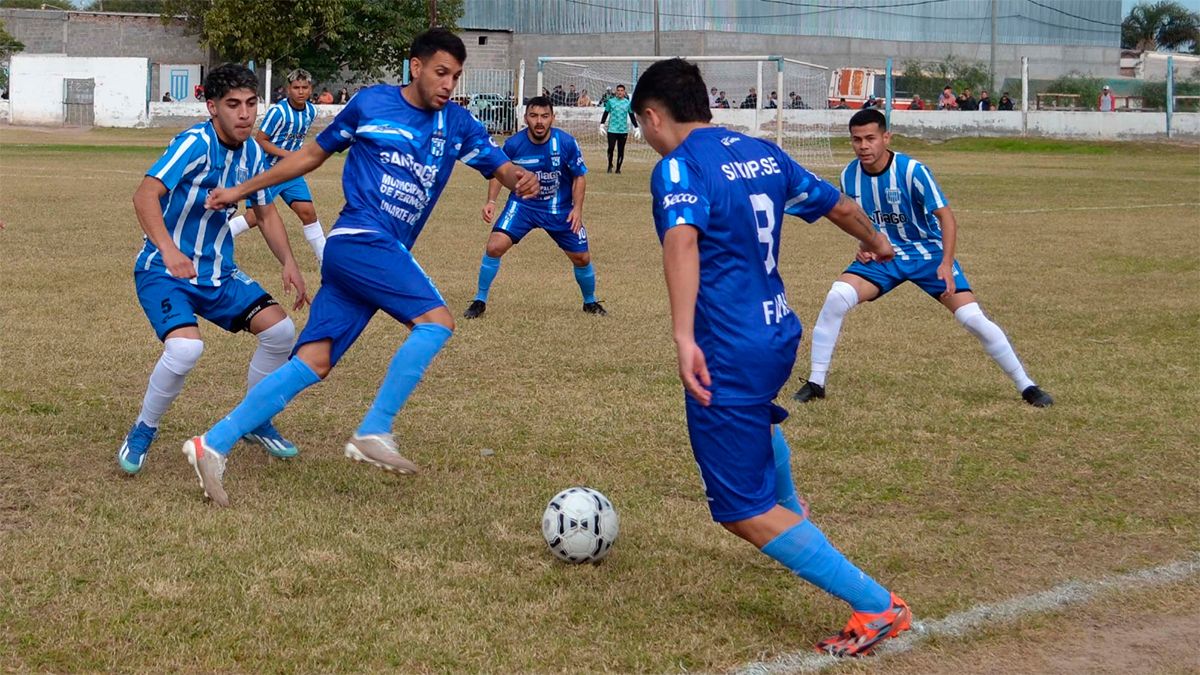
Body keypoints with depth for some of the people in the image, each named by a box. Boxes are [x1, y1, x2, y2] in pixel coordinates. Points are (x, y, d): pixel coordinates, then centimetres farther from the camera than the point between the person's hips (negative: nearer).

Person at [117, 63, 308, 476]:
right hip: (164, 271, -7)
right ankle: (142, 433, -4)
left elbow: (266, 213, 16)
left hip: (218, 272, 7)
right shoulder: (195, 143, -21)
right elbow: (145, 195, -32)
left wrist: (289, 264, 1)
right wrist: (168, 250, -46)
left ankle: (254, 421, 19)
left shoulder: (252, 153, 3)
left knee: (280, 330, -4)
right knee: (185, 346, -30)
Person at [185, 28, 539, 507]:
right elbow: (313, 154, 12)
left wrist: (520, 178, -19)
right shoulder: (371, 103, 1)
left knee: (313, 363, -2)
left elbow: (499, 166, 7)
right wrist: (243, 190, 15)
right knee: (435, 320, -21)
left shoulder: (457, 124, 12)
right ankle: (374, 433, -17)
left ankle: (214, 445, -1)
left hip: (387, 253, 5)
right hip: (361, 239, -5)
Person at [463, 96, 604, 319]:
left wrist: (577, 208, -15)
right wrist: (491, 201, -13)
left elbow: (579, 177, -5)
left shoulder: (566, 143, -18)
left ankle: (590, 301, 32)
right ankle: (480, 301, -1)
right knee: (494, 247, -18)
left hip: (560, 209, 0)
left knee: (582, 258, 3)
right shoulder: (513, 144, -16)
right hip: (522, 204, 0)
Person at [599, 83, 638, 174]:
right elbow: (606, 113, 10)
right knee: (611, 148, -9)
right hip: (612, 129, -1)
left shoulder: (628, 103, 5)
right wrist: (602, 125, 5)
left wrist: (636, 128, 7)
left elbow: (632, 116, 11)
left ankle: (618, 169, 13)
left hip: (623, 130, 1)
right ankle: (610, 165, 13)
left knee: (621, 150, 3)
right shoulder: (611, 101, 2)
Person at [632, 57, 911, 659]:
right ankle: (792, 514, 65)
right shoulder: (762, 153, 8)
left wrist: (683, 338, -41)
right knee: (756, 421, 41)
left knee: (743, 512, 0)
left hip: (728, 353, -8)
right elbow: (840, 207, 20)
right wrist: (875, 241, 41)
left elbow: (682, 239, -33)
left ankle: (879, 608, -6)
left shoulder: (679, 167, -13)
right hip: (779, 335, 8)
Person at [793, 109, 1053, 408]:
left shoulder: (913, 171, -22)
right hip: (882, 255, 3)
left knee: (974, 319, -12)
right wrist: (863, 245, -9)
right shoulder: (849, 175, -9)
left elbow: (946, 217, -20)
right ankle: (815, 383, -8)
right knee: (836, 298, -22)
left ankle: (1026, 386, 5)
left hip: (928, 253, -3)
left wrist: (946, 264, -32)